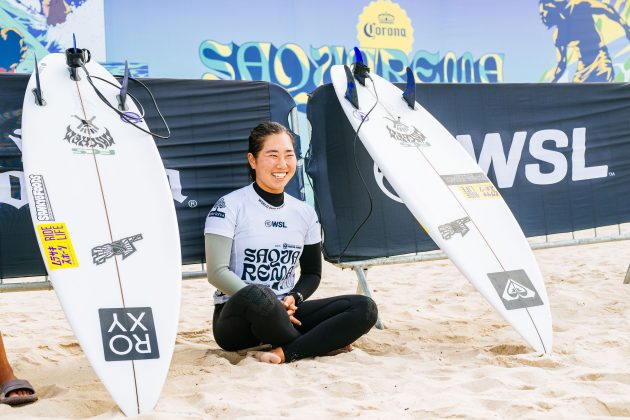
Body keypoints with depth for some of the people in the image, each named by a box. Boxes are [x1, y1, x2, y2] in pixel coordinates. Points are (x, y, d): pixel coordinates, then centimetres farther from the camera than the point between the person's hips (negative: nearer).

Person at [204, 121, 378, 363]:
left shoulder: (304, 213, 10)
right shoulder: (230, 206, -6)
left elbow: (312, 273, 16)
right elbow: (217, 272, -13)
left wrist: (294, 298, -6)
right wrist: (269, 305, -21)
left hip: (285, 316, 5)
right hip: (236, 322, -5)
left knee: (365, 308, -15)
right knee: (256, 294, -41)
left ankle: (285, 352, -28)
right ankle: (320, 344, -16)